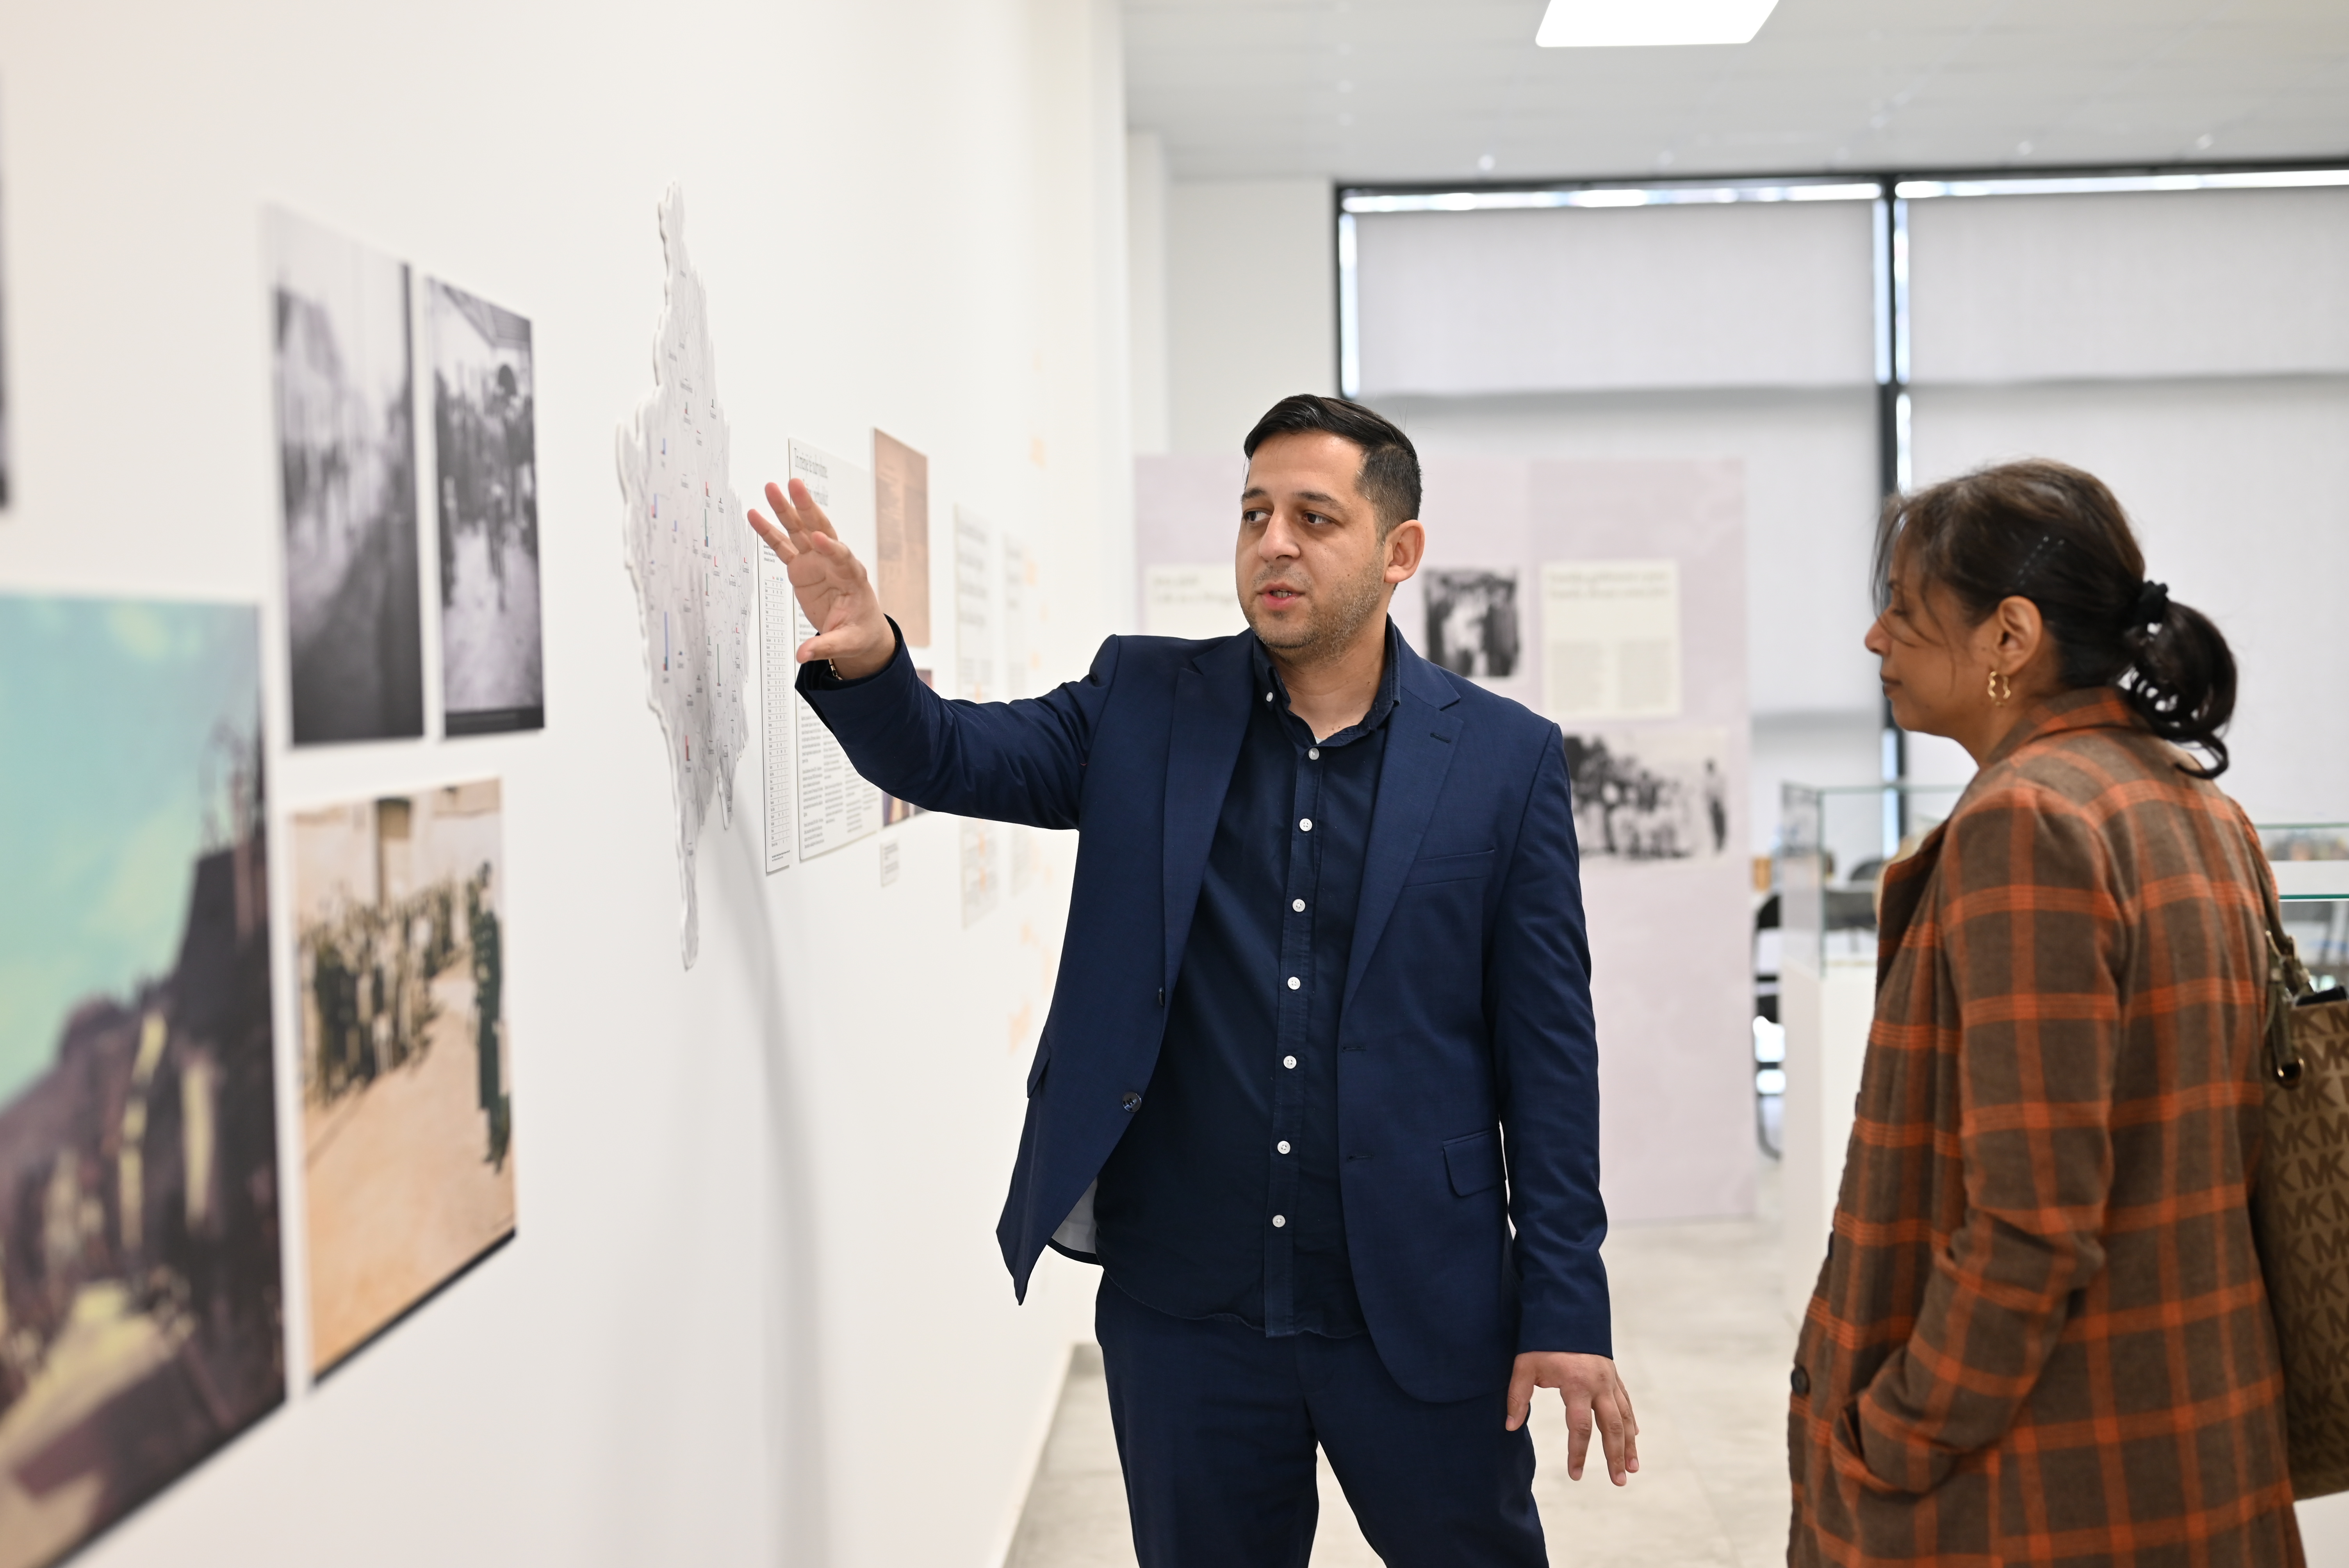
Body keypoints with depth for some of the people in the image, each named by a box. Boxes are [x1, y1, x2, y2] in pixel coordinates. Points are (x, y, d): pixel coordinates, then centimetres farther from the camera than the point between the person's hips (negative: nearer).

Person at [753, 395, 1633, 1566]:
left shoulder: (1506, 759, -2)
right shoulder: (1144, 708, 4)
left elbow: (1548, 1048, -2)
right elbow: (949, 759, -2)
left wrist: (1566, 1313, -5)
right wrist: (866, 660, -25)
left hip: (1420, 1315, -1)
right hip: (1182, 1306, 1)